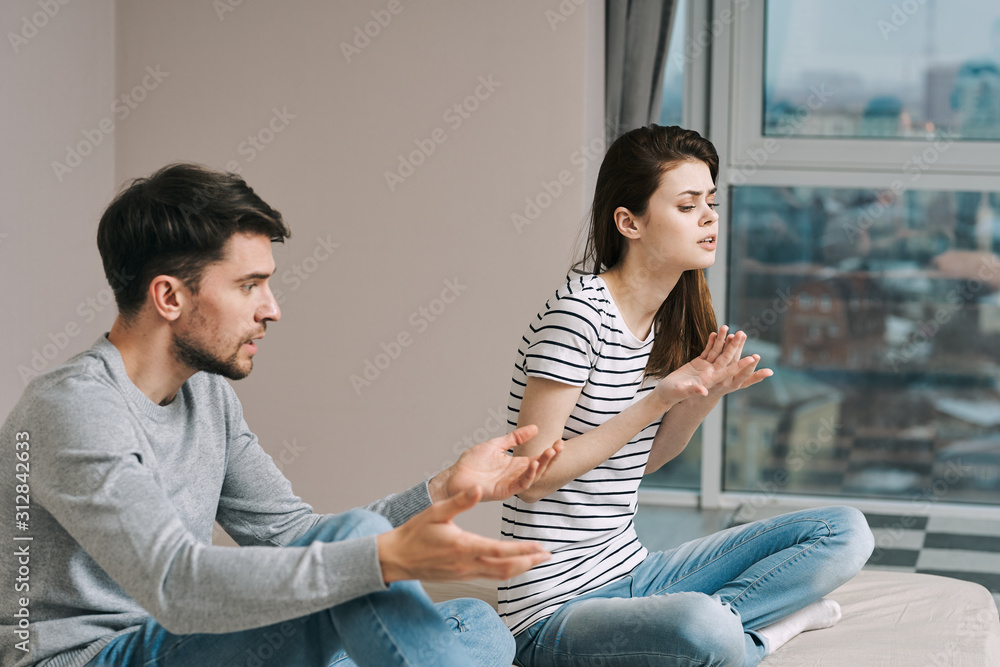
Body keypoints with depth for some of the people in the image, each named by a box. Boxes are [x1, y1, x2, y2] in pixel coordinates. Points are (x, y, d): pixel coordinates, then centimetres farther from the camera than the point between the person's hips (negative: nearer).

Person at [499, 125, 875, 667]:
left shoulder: (666, 316, 9)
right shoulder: (579, 312, -17)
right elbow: (534, 477, -18)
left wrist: (705, 395, -2)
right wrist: (658, 399, -21)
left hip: (632, 574, 9)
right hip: (554, 615, -9)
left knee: (845, 531, 0)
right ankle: (759, 618, -10)